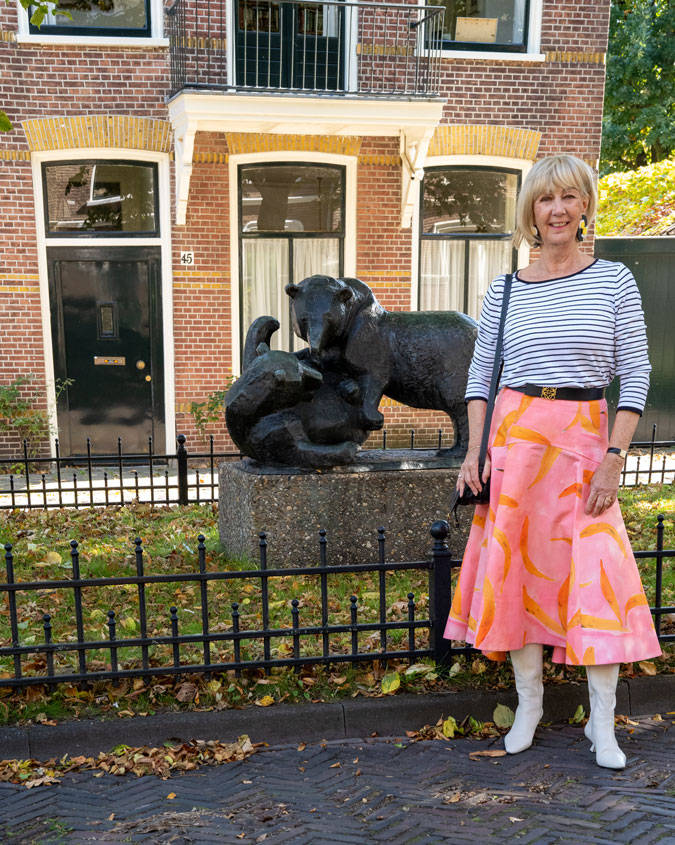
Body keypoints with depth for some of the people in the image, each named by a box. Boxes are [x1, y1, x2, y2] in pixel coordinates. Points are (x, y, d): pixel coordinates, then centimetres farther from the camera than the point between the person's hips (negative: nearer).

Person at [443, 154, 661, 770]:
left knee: (597, 571, -4)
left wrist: (614, 458, -9)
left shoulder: (614, 281, 3)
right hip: (514, 435, 2)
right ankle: (529, 703, 22)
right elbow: (480, 375, 9)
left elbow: (636, 374, 0)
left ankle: (602, 722, 12)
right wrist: (475, 450, -1)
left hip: (585, 438, -1)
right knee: (517, 563, 5)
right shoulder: (505, 290, 7)